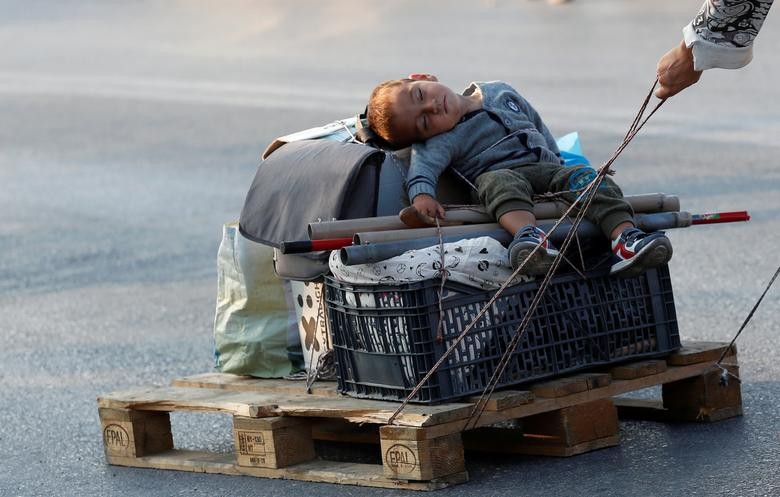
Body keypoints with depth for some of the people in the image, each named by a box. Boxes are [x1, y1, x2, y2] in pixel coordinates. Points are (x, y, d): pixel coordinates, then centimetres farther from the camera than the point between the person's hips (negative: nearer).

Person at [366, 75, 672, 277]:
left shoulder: (500, 93, 15)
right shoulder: (444, 141, -3)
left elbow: (538, 127, 26)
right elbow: (423, 165, -19)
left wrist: (560, 163, 28)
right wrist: (421, 193, -40)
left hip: (547, 168, 5)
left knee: (585, 178, -22)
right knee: (502, 183, -38)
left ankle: (624, 237, -44)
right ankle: (527, 233, -67)